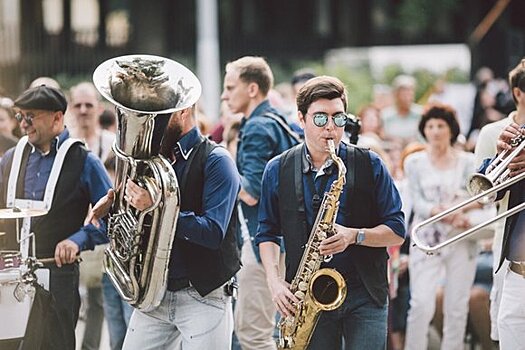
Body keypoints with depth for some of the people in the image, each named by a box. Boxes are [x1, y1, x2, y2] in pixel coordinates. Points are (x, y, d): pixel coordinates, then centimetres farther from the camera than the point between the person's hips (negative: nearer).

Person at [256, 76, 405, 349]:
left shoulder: (369, 165, 0)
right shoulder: (278, 170, 5)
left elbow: (397, 231, 1)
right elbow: (267, 233, 12)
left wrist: (355, 235, -16)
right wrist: (275, 281, -4)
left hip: (364, 295, -1)